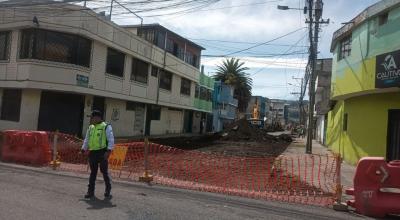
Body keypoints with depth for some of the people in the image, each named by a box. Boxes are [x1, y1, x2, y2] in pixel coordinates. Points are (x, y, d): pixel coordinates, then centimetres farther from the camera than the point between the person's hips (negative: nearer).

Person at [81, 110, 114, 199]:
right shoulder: (90, 128, 16)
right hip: (92, 153, 6)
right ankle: (90, 192, 17)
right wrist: (83, 149, 10)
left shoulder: (106, 127, -3)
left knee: (104, 172, 0)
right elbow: (86, 140, 21)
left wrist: (108, 151, -19)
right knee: (93, 172, 10)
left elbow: (111, 140, -10)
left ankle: (108, 191, 13)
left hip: (102, 152, -5)